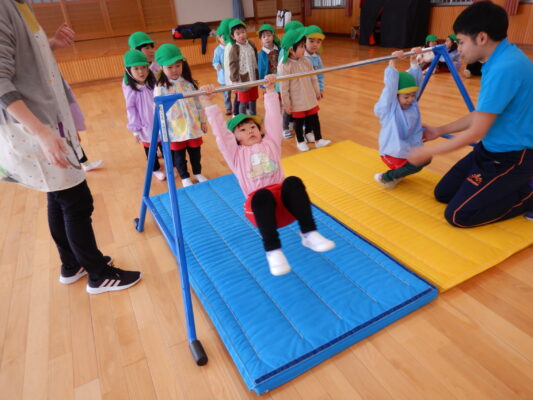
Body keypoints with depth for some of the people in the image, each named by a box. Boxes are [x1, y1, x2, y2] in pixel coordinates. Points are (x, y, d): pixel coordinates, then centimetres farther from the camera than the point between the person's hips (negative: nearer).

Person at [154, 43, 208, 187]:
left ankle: (198, 173, 40)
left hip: (193, 126, 3)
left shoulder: (189, 83, -3)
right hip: (175, 130, -2)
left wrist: (203, 121, 9)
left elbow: (198, 103, 5)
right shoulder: (160, 88, -12)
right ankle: (185, 177, 34)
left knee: (195, 152, 18)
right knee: (179, 156, 14)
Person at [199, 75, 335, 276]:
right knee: (263, 194, -38)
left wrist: (270, 90, 16)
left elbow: (273, 117, 17)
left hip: (285, 201, 3)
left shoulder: (270, 143, 21)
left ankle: (309, 234, -29)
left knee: (293, 181, -31)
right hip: (260, 202, -2)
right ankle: (273, 251, -35)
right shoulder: (236, 153, 14)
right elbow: (220, 130, 7)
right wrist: (208, 102, 2)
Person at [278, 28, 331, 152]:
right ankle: (300, 141, 31)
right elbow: (283, 88, -17)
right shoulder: (284, 67, -21)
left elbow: (313, 79, 9)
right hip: (296, 102, -5)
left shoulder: (306, 61, -2)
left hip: (310, 99, 5)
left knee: (314, 119, 13)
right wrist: (286, 104, -13)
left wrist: (317, 92, 15)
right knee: (299, 122, 11)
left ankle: (318, 140, 27)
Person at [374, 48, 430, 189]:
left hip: (409, 148, 9)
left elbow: (415, 79, 5)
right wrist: (392, 62, -33)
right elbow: (390, 86, -28)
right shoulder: (388, 107, -16)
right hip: (393, 153, -9)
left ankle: (396, 174, 17)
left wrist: (413, 60, 0)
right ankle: (385, 178, -4)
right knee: (419, 162, -21)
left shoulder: (412, 103, 3)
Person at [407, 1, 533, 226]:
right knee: (443, 194, 11)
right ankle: (511, 188, 18)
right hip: (492, 149, 9)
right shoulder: (499, 60, 3)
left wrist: (426, 152, -15)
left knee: (458, 215, -9)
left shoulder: (505, 68, -28)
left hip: (511, 158, -9)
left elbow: (476, 132, -24)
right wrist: (441, 130, 16)